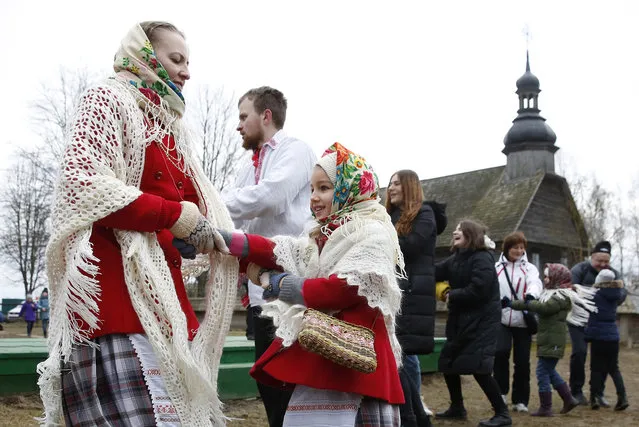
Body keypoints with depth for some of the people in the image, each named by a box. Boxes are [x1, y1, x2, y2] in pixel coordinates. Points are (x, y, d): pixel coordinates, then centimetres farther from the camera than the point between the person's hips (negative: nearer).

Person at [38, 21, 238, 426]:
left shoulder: (169, 127, 24)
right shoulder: (108, 99, 2)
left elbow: (198, 216, 22)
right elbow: (82, 183, -14)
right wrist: (173, 214, -11)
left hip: (163, 296, 8)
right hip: (114, 293, -8)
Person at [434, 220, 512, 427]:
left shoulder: (482, 259, -15)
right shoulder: (456, 258, 10)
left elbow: (477, 291, -24)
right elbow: (434, 272, 5)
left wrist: (451, 296, -12)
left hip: (481, 321, -9)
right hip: (460, 320, 9)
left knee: (478, 367, -12)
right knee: (447, 362, 12)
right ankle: (457, 408, 29)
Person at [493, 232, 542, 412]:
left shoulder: (529, 268, 6)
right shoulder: (496, 268, 9)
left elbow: (535, 283, -15)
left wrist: (531, 294, -36)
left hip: (522, 321, 1)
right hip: (501, 320, -1)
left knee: (522, 362, 3)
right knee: (500, 351, -21)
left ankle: (520, 400, 17)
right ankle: (501, 391, -1)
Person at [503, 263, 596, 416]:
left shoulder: (562, 296, -12)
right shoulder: (551, 294, 17)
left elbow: (545, 307, -26)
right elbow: (534, 304, 16)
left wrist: (526, 303, -17)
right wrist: (511, 304, 9)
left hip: (553, 341, -10)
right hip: (548, 340, 10)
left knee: (543, 371, -6)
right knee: (550, 371, 17)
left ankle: (545, 408, 0)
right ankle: (569, 400, 26)